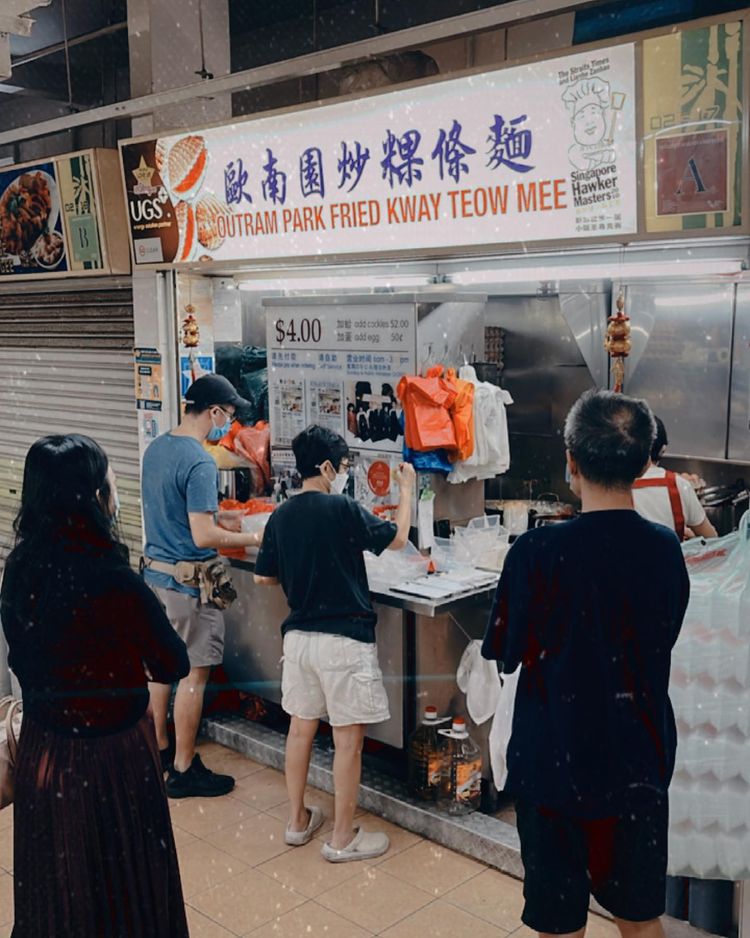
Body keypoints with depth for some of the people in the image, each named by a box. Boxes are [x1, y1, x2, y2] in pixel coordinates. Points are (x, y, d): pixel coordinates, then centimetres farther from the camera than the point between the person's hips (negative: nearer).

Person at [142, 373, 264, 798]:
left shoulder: (156, 448, 6)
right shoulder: (200, 464, -22)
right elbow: (203, 537, -24)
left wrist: (222, 517, 17)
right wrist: (254, 539, -12)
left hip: (155, 571, 9)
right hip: (188, 583, -9)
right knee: (194, 673, 2)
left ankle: (158, 747, 34)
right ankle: (183, 769, 12)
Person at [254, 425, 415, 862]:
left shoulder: (281, 516, 3)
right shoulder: (343, 509, -15)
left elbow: (264, 576, 11)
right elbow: (398, 538, -3)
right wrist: (407, 489, 9)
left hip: (298, 636, 7)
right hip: (345, 639, -6)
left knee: (301, 727, 18)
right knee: (349, 738, 4)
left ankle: (298, 821, 30)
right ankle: (343, 839, 14)